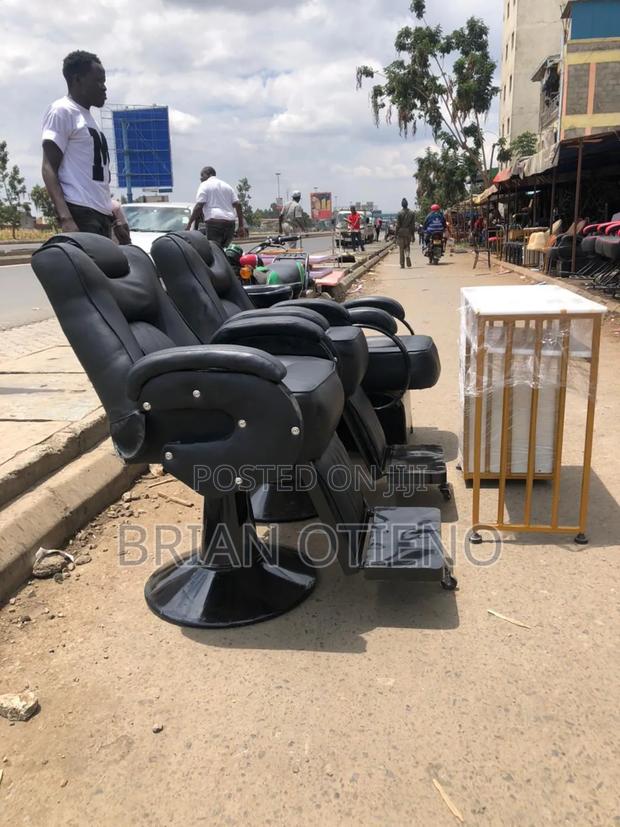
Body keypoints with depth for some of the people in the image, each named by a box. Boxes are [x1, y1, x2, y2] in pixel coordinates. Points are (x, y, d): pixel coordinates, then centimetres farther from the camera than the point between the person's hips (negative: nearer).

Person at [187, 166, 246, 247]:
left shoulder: (205, 185, 5)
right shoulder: (227, 186, 24)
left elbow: (199, 207, -7)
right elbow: (238, 205, 14)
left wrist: (189, 223, -4)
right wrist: (241, 225, 12)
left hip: (214, 222, -7)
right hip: (230, 223, 7)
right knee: (223, 249, 11)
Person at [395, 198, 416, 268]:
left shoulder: (399, 213, -6)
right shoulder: (412, 213, 3)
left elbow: (397, 225, -6)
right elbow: (413, 225, 4)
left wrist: (396, 234, 1)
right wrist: (413, 235, 9)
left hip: (401, 232, -2)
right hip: (408, 232, 2)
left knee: (401, 248, 2)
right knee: (407, 247, 16)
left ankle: (402, 264, 2)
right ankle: (408, 256, -13)